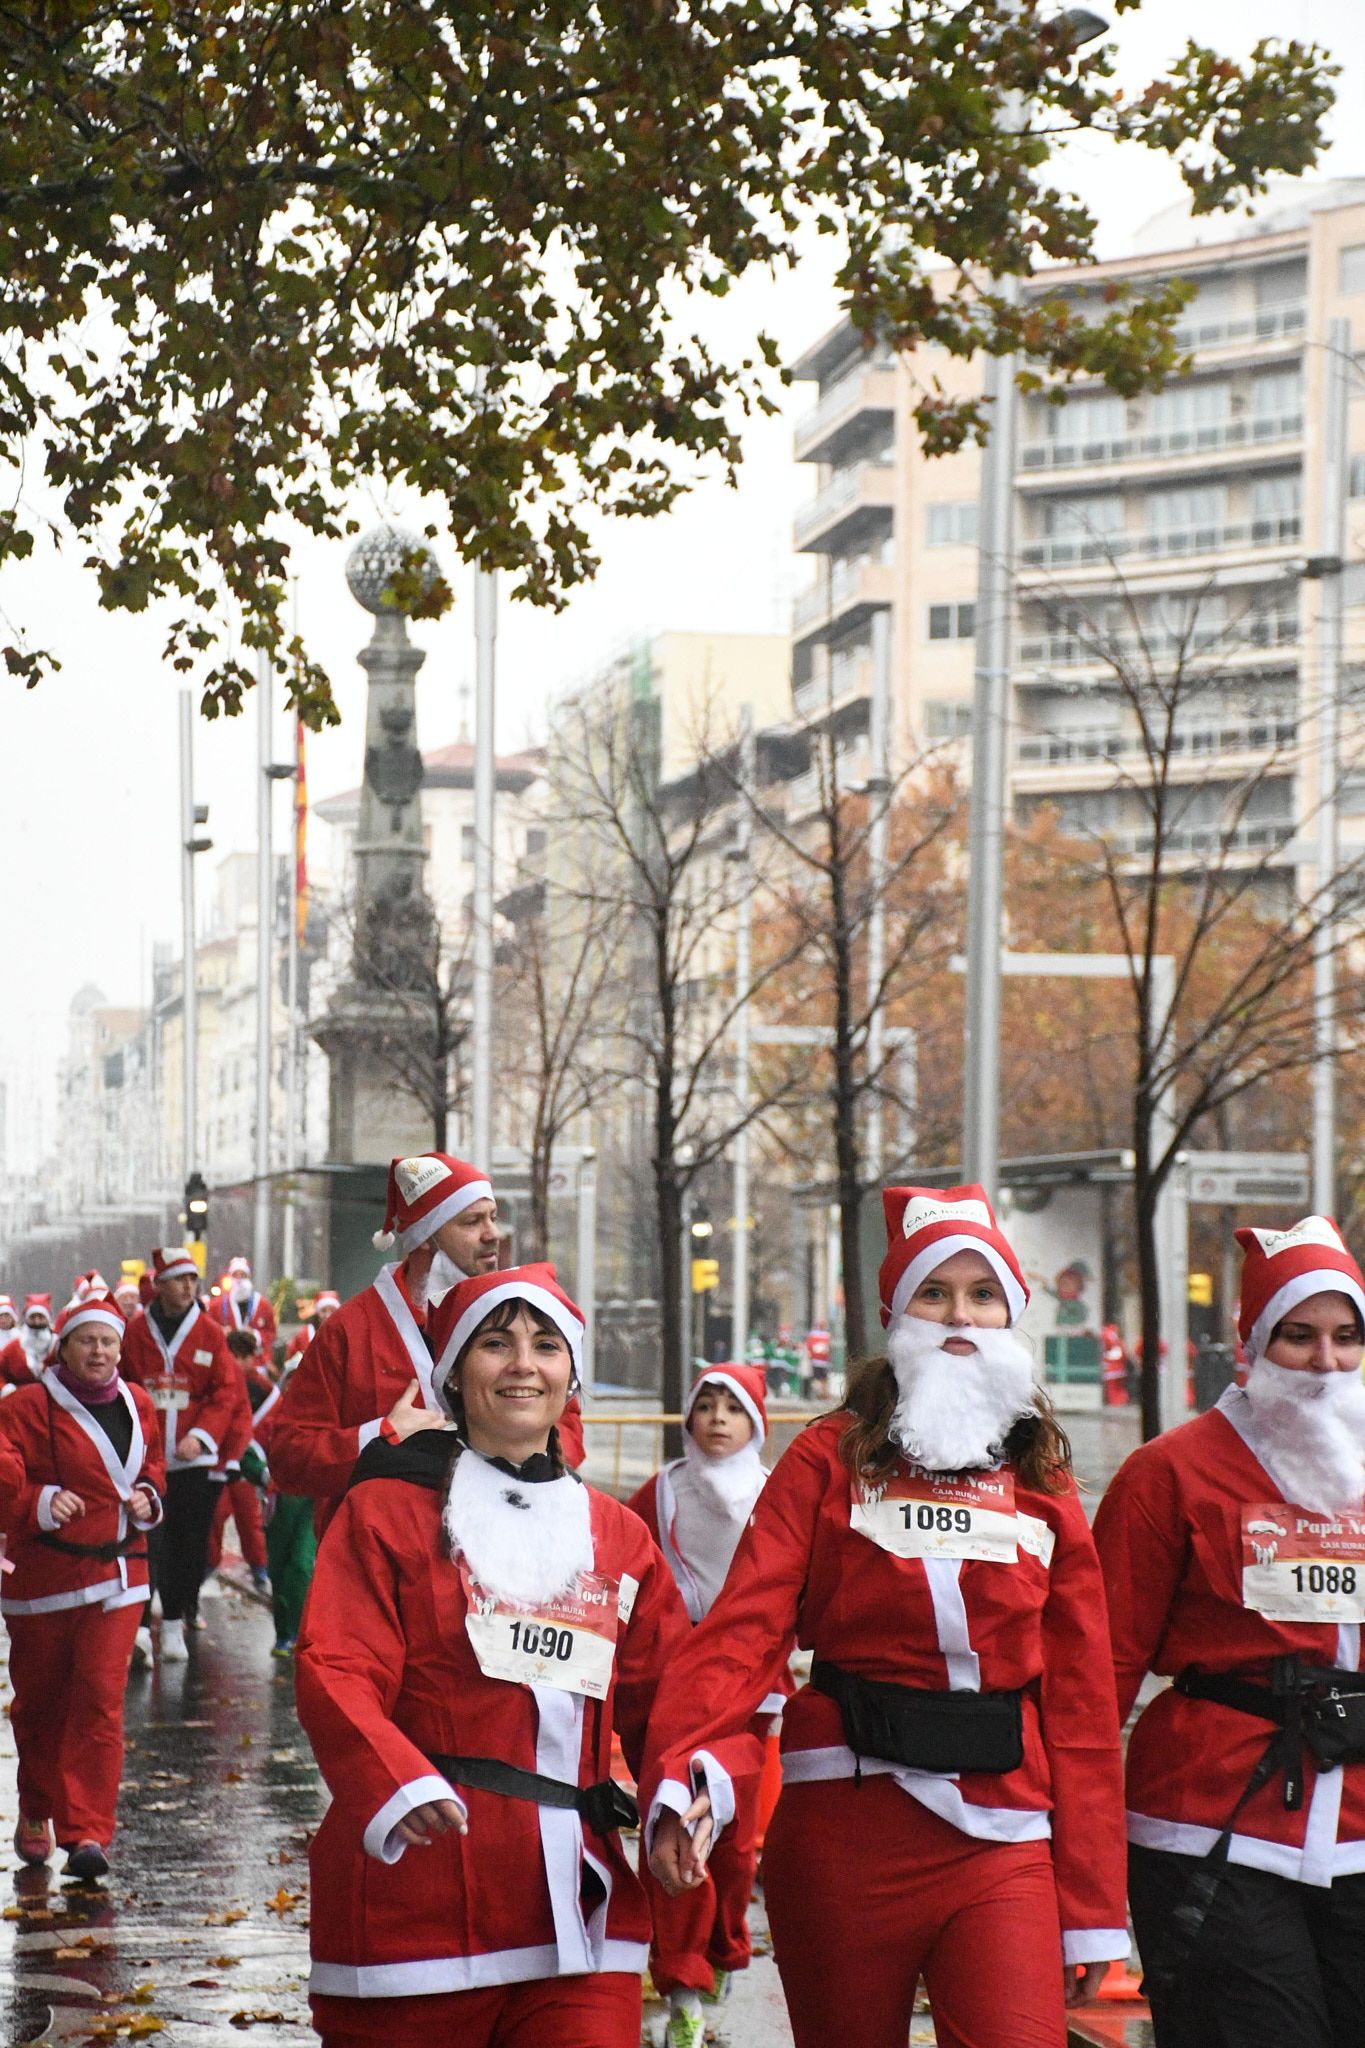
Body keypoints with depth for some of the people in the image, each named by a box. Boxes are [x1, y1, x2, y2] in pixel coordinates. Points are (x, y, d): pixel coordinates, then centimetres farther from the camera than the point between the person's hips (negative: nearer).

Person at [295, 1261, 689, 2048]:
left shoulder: (618, 1534, 15)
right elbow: (336, 1674, -9)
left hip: (576, 1905, 3)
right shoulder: (389, 1510, 2)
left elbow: (666, 1699, 12)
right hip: (417, 1888, -3)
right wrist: (398, 1784, -28)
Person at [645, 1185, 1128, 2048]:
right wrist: (686, 1770, -28)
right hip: (845, 1829, -1)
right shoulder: (831, 1459, 3)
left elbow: (1082, 1695, 9)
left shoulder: (1044, 1483, 10)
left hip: (1002, 1846, 1)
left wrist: (1093, 1902, 6)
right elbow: (746, 1622, -10)